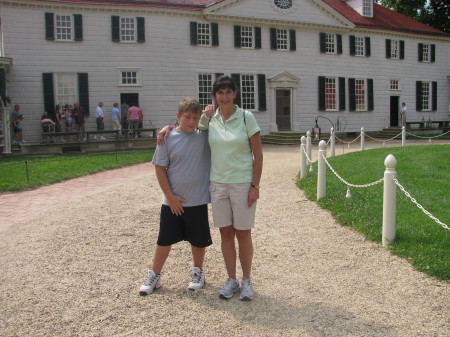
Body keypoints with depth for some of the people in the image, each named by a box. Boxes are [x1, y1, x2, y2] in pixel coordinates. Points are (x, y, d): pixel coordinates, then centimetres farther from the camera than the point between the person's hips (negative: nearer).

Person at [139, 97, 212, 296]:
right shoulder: (168, 138, -6)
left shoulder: (205, 137, -3)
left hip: (198, 201, 1)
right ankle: (154, 276, 26)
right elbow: (160, 168, -4)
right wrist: (170, 196, -7)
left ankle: (198, 272, 35)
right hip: (172, 201, -1)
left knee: (198, 240, 12)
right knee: (165, 240, 10)